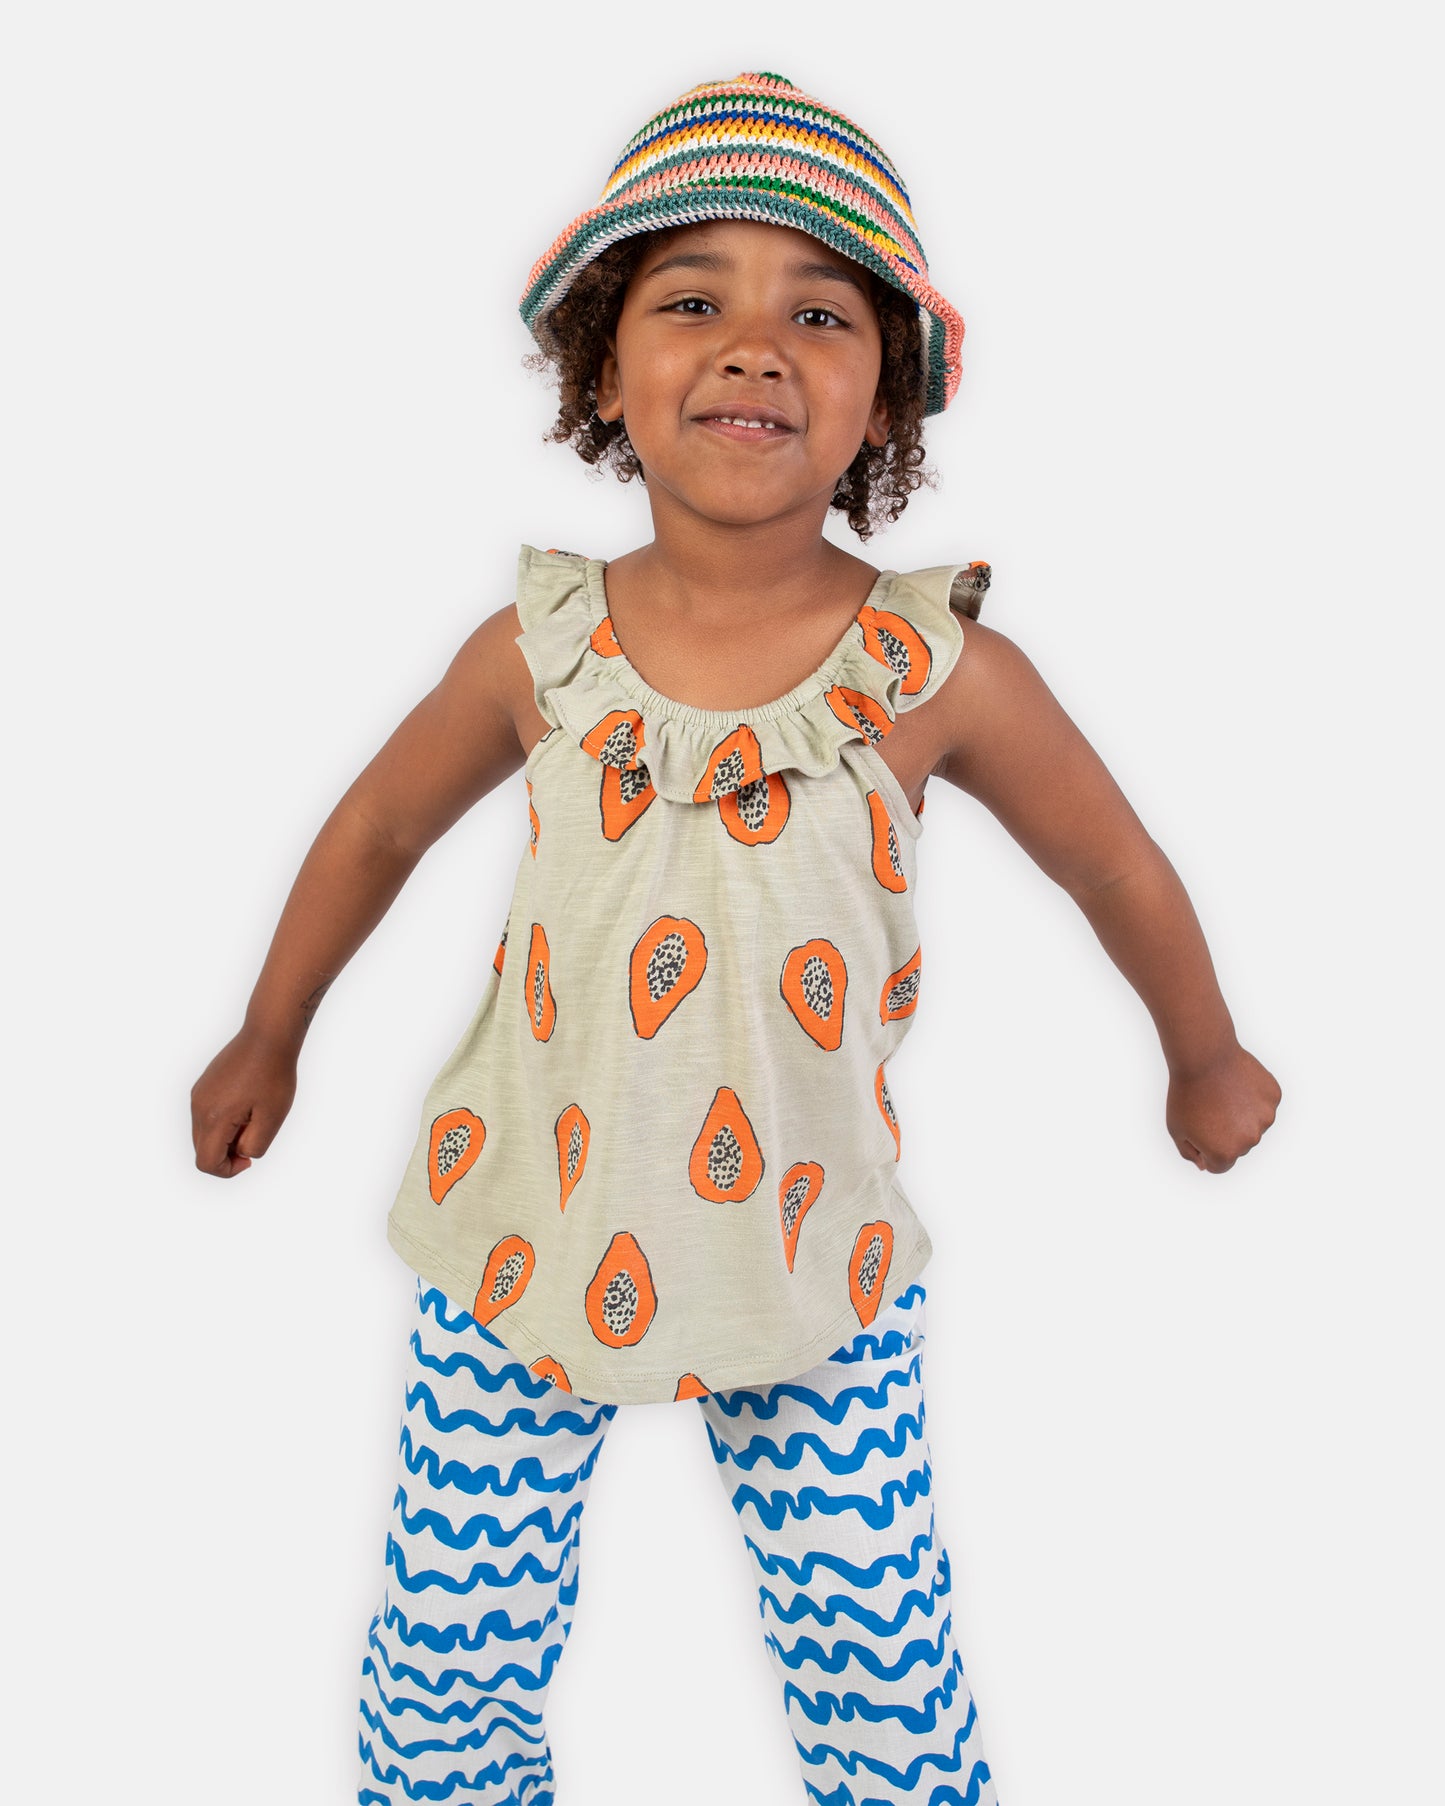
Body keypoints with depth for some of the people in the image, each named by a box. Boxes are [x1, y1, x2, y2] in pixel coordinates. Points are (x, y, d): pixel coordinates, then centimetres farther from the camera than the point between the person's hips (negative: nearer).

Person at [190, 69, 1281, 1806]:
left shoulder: (939, 672, -16)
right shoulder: (540, 649, -11)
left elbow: (1119, 868, 2)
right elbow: (378, 828, 8)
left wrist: (1206, 1061, 18)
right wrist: (270, 1038, 20)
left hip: (811, 1265, -1)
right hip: (523, 1243, 2)